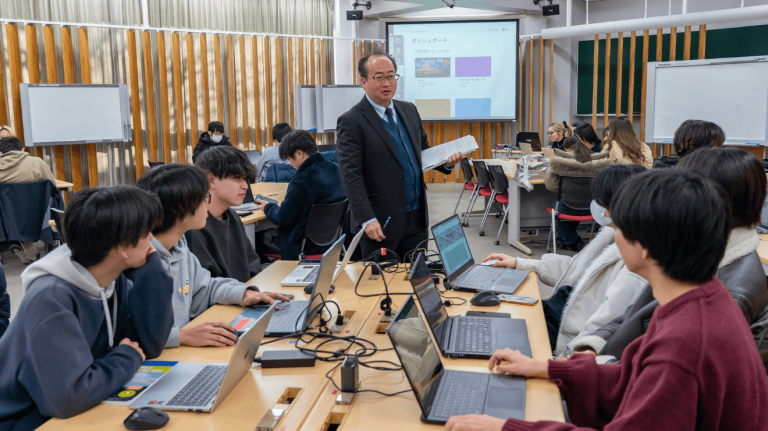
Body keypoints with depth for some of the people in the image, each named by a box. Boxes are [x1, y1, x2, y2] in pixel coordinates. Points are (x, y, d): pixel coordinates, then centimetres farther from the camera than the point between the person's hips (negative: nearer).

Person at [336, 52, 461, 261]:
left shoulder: (409, 111, 11)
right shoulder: (351, 122, -10)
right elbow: (350, 176, -15)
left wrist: (446, 162, -1)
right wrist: (367, 220, -22)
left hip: (417, 220, 6)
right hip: (381, 224, -6)